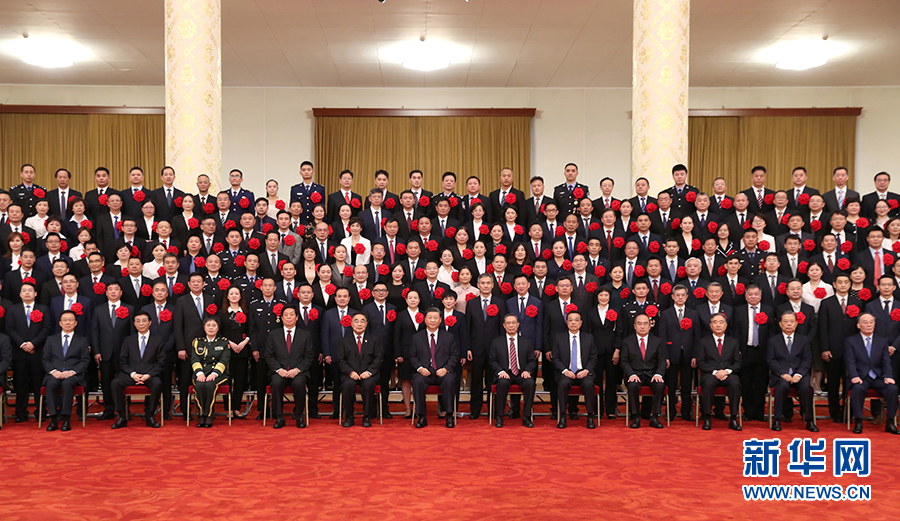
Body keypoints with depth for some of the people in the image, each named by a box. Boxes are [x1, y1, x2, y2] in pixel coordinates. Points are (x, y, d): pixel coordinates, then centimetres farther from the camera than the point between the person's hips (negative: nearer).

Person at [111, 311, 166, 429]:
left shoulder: (159, 340, 9)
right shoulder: (128, 341, 16)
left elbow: (161, 363, 3)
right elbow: (122, 362, 9)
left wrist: (148, 375, -13)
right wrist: (132, 374, -10)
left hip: (150, 376, -2)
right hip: (130, 375, 2)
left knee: (157, 383, -35)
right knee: (115, 383, -29)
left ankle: (149, 416, -20)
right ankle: (122, 417, -19)